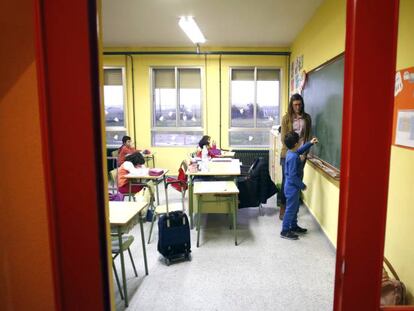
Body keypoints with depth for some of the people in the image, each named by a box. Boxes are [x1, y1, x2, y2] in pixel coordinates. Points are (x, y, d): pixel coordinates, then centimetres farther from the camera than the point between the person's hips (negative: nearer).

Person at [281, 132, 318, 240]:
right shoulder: (293, 157, -27)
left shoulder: (291, 152, 2)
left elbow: (300, 150, 28)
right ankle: (285, 231, 12)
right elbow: (293, 176, -27)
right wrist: (302, 185, -16)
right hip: (292, 187, -10)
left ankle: (294, 226, 36)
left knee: (295, 208, 21)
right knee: (291, 209, 1)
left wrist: (310, 143, 23)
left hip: (292, 186, 10)